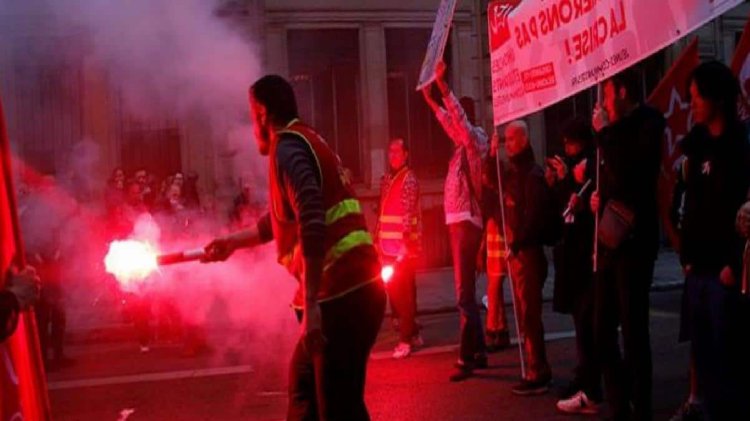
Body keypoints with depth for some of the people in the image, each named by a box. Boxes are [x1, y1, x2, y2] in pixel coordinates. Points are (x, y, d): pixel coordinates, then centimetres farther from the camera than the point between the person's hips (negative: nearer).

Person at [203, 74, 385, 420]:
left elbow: (312, 225, -25)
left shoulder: (287, 148, -10)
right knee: (303, 384, 23)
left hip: (341, 296, -10)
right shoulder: (305, 143, 21)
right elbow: (281, 219, 33)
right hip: (350, 289, 10)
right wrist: (231, 242, 40)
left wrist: (311, 304, -27)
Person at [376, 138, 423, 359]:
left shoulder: (409, 179, -8)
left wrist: (404, 244, -22)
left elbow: (408, 214, -16)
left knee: (404, 292, -2)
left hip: (403, 246, -8)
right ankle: (413, 333, 24)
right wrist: (377, 240, 13)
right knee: (394, 291, 12)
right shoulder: (386, 179, 16)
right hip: (388, 246, 8)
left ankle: (405, 339, 5)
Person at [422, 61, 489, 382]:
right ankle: (478, 352, 21)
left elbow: (459, 117, -24)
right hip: (459, 221, 10)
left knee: (465, 293, -10)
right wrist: (430, 99, 36)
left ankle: (466, 358, -8)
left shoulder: (476, 137, -7)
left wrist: (442, 84, -28)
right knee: (466, 291, 13)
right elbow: (450, 122, 35)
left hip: (466, 221, -10)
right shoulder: (464, 141, 16)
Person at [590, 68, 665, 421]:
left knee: (633, 333, -5)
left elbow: (627, 177, -22)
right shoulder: (620, 129, 15)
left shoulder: (647, 125, -8)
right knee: (603, 334, 11)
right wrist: (599, 197, 8)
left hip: (633, 242, -8)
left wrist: (603, 133, -13)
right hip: (609, 242, 8)